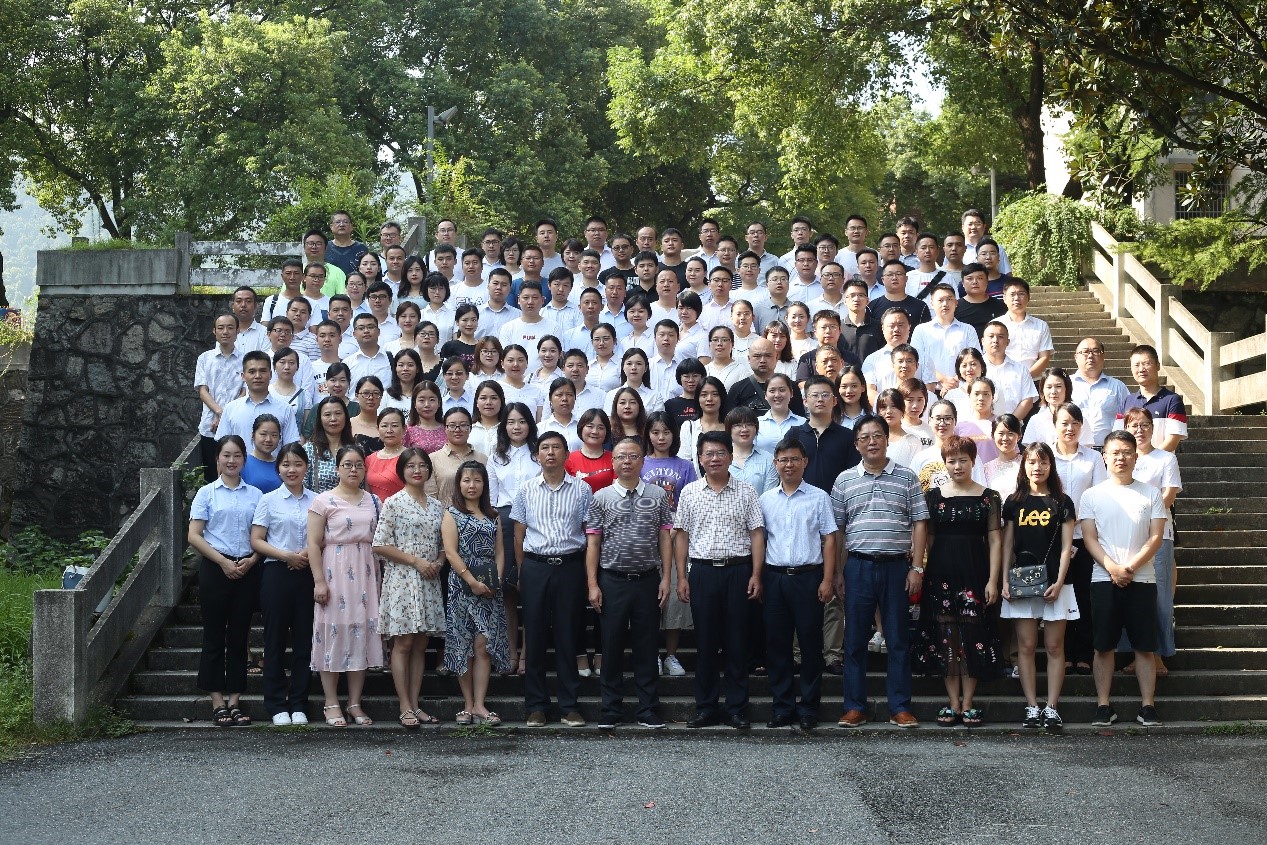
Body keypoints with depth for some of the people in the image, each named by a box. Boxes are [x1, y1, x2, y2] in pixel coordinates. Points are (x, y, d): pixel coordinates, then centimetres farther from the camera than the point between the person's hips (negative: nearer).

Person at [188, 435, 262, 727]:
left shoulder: (255, 495, 9)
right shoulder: (206, 493, 2)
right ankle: (218, 703, 5)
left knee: (239, 636, 5)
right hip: (215, 569, -2)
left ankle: (235, 702, 11)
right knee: (215, 637, 0)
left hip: (247, 570, 2)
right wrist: (223, 562, -12)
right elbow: (194, 536, -3)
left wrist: (251, 560, -9)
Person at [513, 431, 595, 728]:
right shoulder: (527, 489, 7)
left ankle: (569, 706, 10)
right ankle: (536, 706, 11)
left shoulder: (581, 489, 3)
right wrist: (523, 571, 6)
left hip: (570, 566, -1)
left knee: (567, 636, 3)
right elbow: (519, 534, 10)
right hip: (535, 567, 1)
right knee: (535, 636, 3)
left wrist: (588, 574, -1)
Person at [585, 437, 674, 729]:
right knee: (612, 647, 4)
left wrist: (665, 579, -1)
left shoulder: (658, 496, 5)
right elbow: (593, 543, 2)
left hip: (647, 580, 1)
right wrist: (592, 584, -4)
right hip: (612, 581, 0)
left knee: (647, 647, 5)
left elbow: (664, 539, 5)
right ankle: (611, 711, 11)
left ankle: (649, 710, 12)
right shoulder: (601, 498, 2)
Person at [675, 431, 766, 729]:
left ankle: (736, 709, 9)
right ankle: (705, 707, 12)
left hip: (737, 571, -1)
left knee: (737, 642, 2)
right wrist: (681, 577, 1)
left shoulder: (746, 492, 4)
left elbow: (757, 535, 2)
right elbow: (681, 536, 8)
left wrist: (756, 576, -6)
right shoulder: (690, 492, 7)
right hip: (702, 571, 1)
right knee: (705, 641, 5)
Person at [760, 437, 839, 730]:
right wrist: (757, 579, 4)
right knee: (776, 643, 5)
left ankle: (808, 709, 9)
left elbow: (829, 539, 2)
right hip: (774, 577, 2)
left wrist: (827, 580, -5)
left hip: (808, 576, -2)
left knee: (810, 643, 2)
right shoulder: (766, 500, 10)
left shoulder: (819, 498, 4)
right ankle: (782, 707, 13)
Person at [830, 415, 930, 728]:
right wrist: (837, 571, 3)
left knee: (899, 638, 3)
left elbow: (919, 524, 3)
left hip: (896, 565, -1)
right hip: (858, 565, 1)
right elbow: (836, 530, 9)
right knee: (855, 639, 3)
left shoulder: (907, 478, 4)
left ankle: (900, 708, 9)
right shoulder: (844, 480, 7)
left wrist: (916, 567, -5)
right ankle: (855, 707, 10)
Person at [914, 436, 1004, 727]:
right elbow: (928, 538, 10)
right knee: (946, 638, 2)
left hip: (975, 574, -1)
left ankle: (968, 704, 6)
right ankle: (953, 703, 9)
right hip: (941, 574, 2)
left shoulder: (988, 497, 4)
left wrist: (993, 580, -5)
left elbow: (994, 540, 1)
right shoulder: (933, 496, 8)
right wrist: (921, 573, 3)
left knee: (972, 638, -1)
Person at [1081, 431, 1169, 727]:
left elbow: (1156, 538, 1)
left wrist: (1130, 567, -13)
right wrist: (1112, 568, -14)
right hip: (1104, 580, 0)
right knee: (1104, 646, 1)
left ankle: (1148, 706, 7)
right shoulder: (1092, 496, 6)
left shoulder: (1151, 494, 7)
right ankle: (1103, 706, 7)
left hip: (1142, 579, 0)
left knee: (1145, 646, 2)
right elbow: (1089, 538, 0)